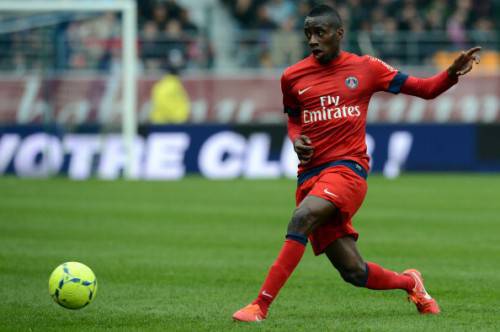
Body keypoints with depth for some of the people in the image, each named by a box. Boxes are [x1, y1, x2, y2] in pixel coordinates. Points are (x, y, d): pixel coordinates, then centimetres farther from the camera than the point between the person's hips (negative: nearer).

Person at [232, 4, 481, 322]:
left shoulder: (366, 68, 4)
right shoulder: (293, 77, 9)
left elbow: (426, 89, 8)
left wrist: (453, 72, -11)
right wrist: (296, 141, 4)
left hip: (348, 167, -3)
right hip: (311, 173, 3)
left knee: (301, 219, -31)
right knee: (354, 271, -2)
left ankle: (260, 306, -29)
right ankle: (409, 282, 30)